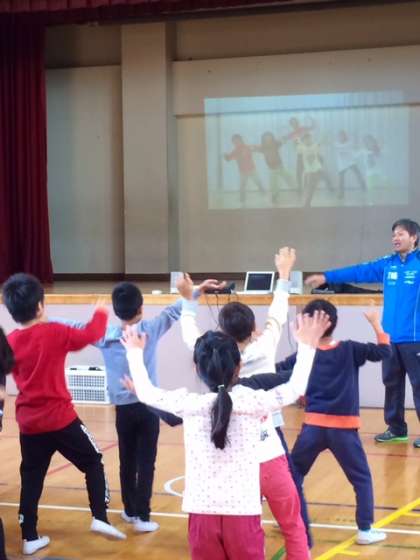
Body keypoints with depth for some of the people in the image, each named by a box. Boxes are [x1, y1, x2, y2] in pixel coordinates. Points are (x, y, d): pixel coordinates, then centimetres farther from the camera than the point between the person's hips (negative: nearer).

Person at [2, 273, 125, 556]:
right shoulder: (54, 333, -14)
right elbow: (91, 335, -4)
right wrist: (101, 315, 15)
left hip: (28, 422, 5)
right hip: (60, 418, -4)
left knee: (31, 478, 12)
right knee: (93, 462, 11)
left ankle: (30, 538, 14)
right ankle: (100, 518, 1)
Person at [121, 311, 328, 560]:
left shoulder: (189, 404, -4)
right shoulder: (253, 402, -6)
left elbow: (147, 393, 11)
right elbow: (295, 388, 7)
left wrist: (135, 353, 26)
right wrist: (307, 346, 17)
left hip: (203, 514, 1)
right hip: (242, 514, -1)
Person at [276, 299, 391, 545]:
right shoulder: (349, 350, -4)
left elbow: (276, 372, 8)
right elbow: (384, 351, -6)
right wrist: (376, 324, 3)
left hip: (313, 426, 2)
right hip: (343, 428, -2)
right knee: (362, 479, 11)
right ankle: (365, 530, 8)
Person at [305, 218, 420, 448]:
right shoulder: (387, 264, 9)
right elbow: (359, 272, 12)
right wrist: (326, 277, 13)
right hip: (390, 337, 6)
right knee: (391, 383, 12)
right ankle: (396, 429, 23)